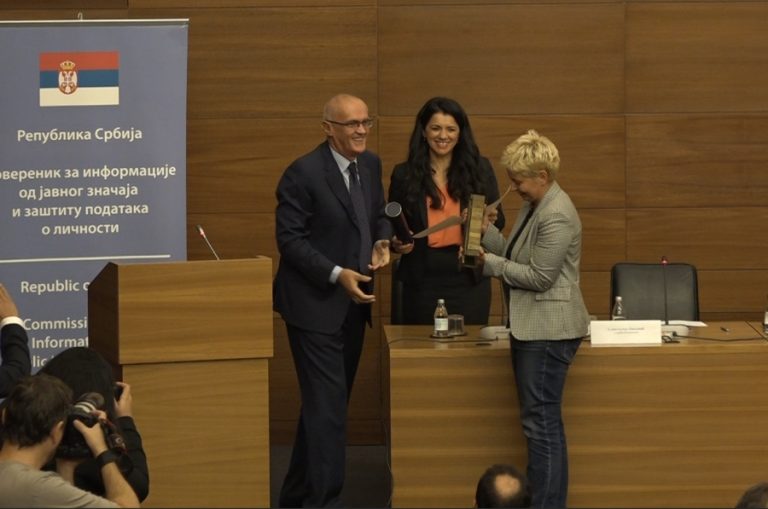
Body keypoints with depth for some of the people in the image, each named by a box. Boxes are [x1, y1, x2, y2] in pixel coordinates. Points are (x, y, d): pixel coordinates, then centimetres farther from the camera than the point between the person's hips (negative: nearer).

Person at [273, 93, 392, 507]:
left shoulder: (370, 165, 6)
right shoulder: (303, 173, -16)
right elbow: (290, 238, -16)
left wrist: (382, 242, -4)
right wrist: (337, 274, -23)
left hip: (353, 302, 8)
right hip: (315, 305, -8)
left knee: (325, 404, 15)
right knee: (327, 407, -9)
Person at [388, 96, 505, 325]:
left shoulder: (480, 169, 4)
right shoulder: (404, 175, 3)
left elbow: (498, 221, 7)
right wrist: (397, 244, -12)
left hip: (469, 281, 0)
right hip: (422, 282, 0)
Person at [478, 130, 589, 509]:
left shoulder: (556, 216, -19)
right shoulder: (534, 206, 12)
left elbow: (539, 276, -20)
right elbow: (515, 257, 14)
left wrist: (488, 263, -13)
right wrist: (487, 232, 1)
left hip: (548, 331, -11)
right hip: (532, 328, 11)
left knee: (542, 423, -8)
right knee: (542, 423, 15)